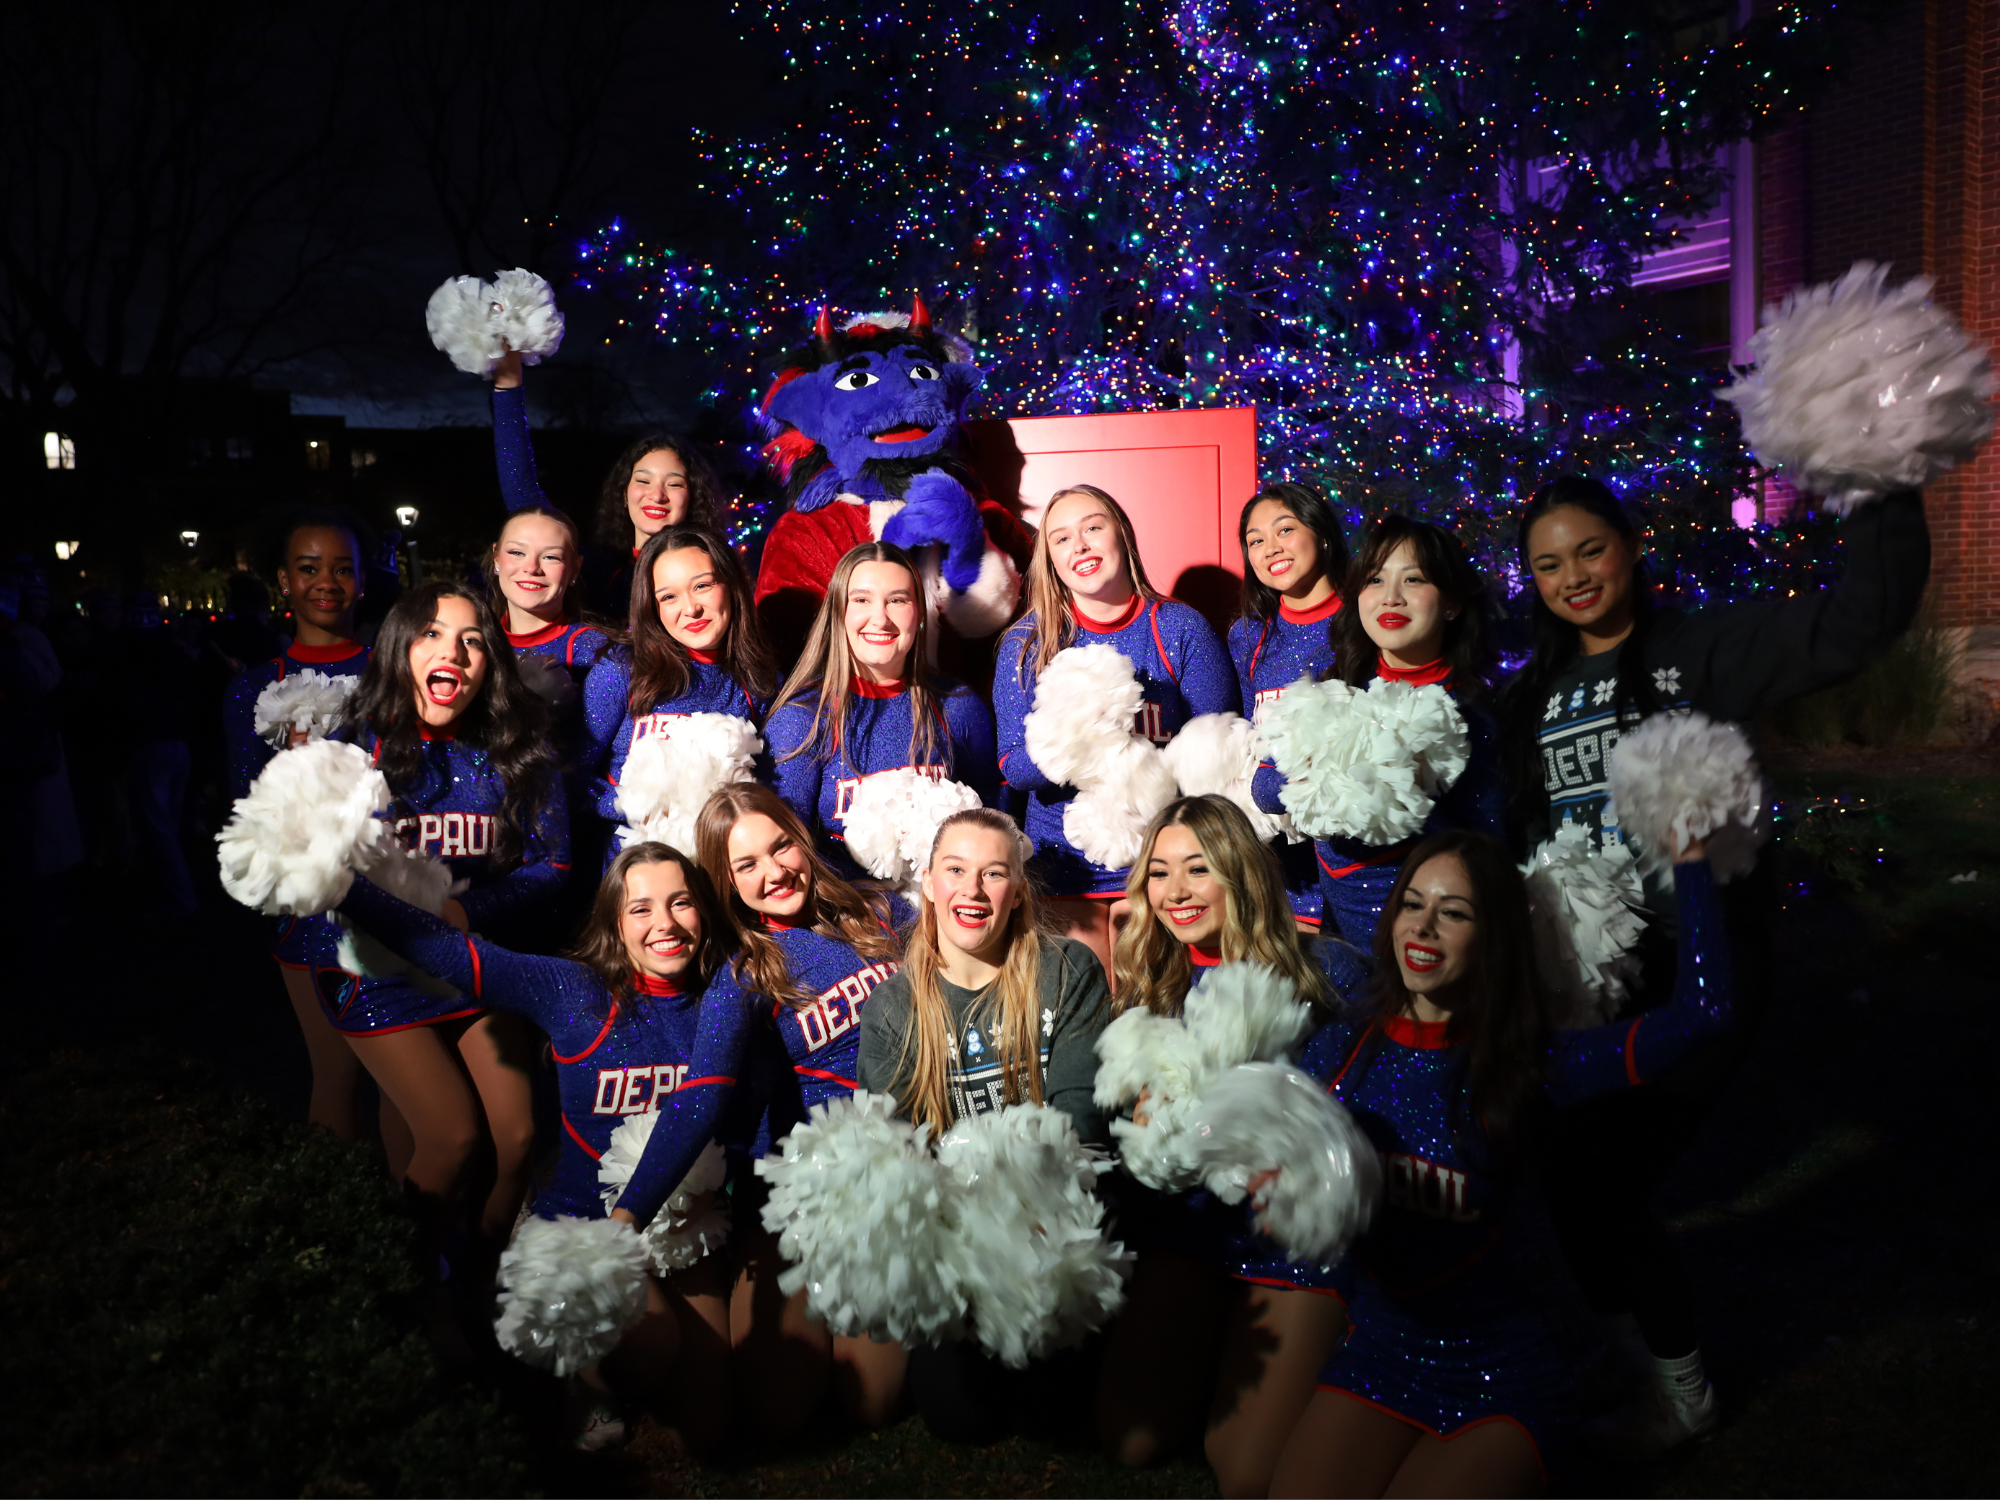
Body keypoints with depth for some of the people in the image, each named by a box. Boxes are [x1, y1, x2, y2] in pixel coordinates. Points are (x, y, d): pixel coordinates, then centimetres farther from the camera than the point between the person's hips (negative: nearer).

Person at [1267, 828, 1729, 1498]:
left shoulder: (1524, 1064, -12)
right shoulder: (1340, 1049, -4)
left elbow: (1702, 1009, -20)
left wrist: (1690, 856, -17)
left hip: (1494, 1373, -2)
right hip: (1376, 1357, 3)